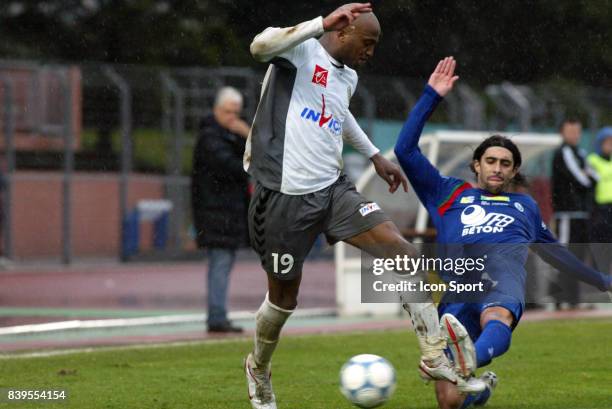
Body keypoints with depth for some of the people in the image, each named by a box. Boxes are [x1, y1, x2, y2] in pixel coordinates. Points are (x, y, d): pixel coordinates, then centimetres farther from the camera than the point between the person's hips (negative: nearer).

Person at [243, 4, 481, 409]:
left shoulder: (348, 78, 14)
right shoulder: (302, 50, -9)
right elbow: (260, 45, -33)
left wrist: (375, 155, 37)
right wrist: (324, 23, -40)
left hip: (333, 189, 6)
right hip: (285, 195, -6)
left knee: (402, 250, -12)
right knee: (284, 297, 6)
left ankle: (435, 357, -8)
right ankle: (258, 369, 36)